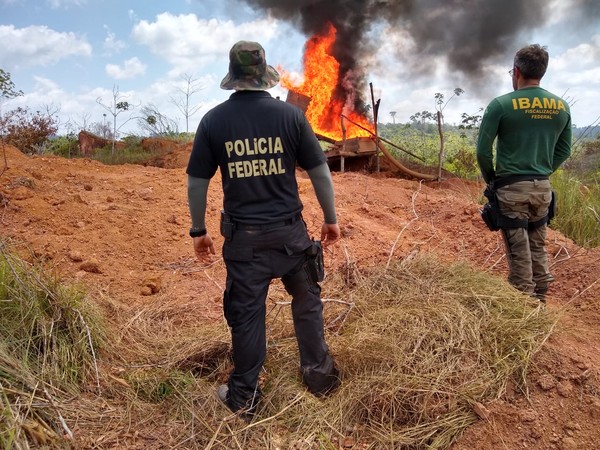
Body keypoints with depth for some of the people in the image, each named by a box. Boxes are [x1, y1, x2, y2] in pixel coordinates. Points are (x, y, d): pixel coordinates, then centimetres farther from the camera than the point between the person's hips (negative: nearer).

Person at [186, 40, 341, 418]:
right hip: (289, 231, 0)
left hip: (243, 236, 0)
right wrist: (331, 218, 10)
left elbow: (197, 181, 1)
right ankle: (320, 374, 34)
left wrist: (199, 230, 13)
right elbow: (320, 171, -2)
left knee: (246, 313, 11)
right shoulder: (290, 114, -4)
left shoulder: (213, 120, -2)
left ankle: (244, 397, 26)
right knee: (307, 301, 19)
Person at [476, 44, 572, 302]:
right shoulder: (562, 106, 6)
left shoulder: (501, 104, -9)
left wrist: (489, 179, 5)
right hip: (543, 187, 5)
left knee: (519, 252, 3)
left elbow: (483, 150, -9)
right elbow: (564, 150, 11)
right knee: (538, 247, 18)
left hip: (511, 188, -5)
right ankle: (539, 300, 28)